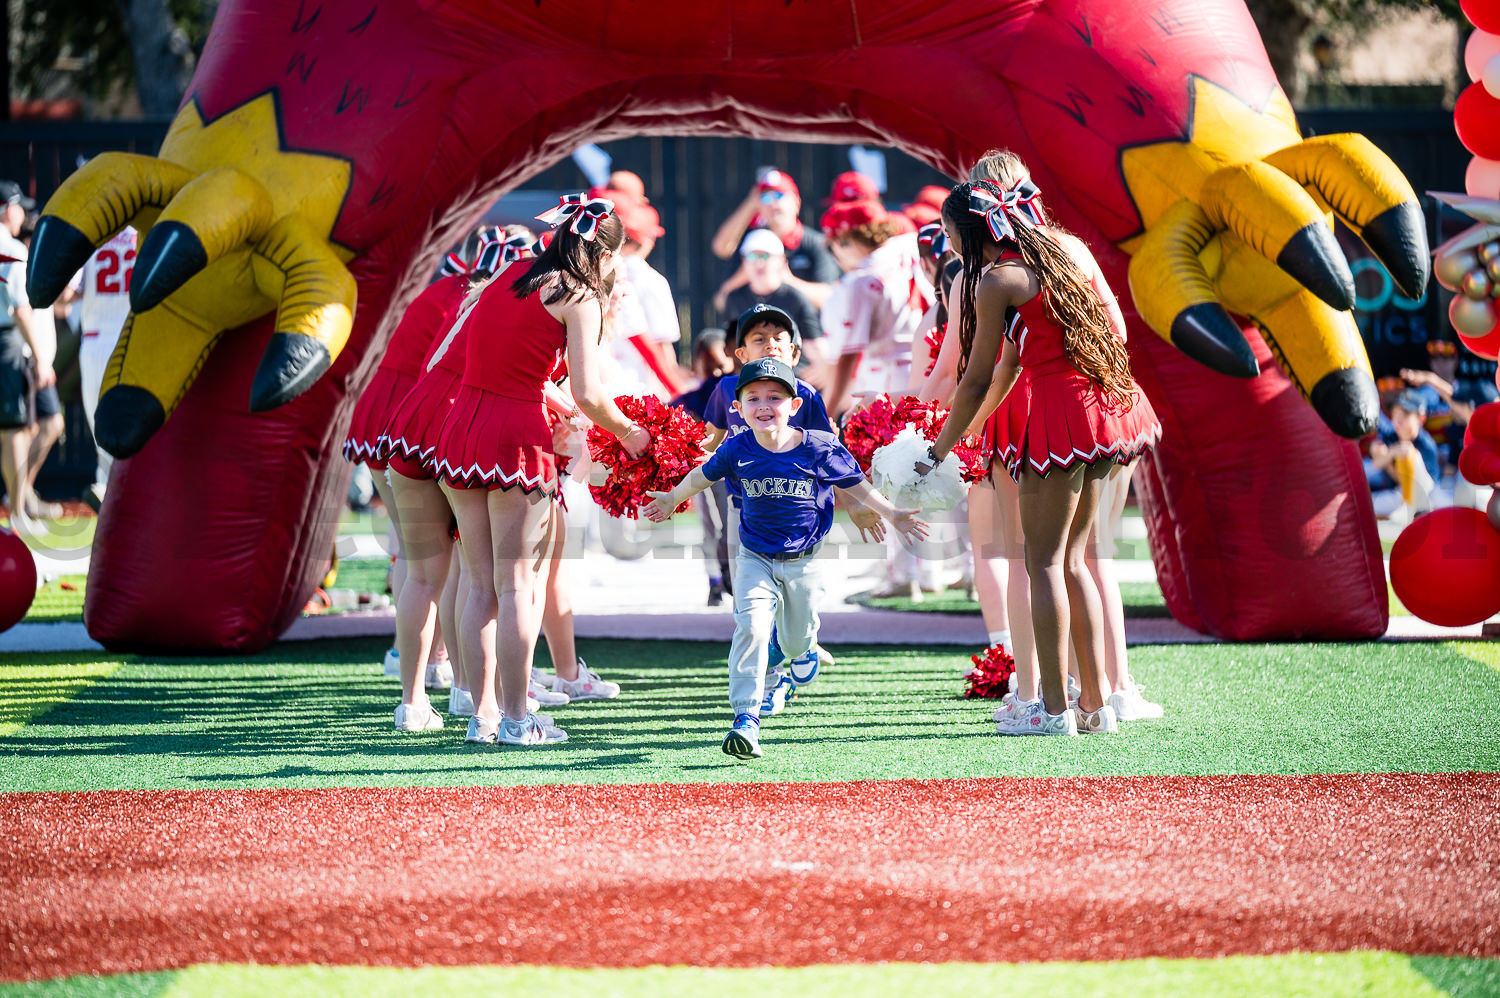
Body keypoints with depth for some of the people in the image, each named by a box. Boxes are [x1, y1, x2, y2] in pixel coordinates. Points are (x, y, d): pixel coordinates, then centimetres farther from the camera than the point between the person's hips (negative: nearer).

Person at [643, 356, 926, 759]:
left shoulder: (820, 449, -14)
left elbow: (855, 485, 1)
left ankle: (804, 650, 55)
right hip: (755, 559, 0)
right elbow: (703, 475, 11)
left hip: (802, 562, 0)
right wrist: (672, 499, 25)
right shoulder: (737, 451, -10)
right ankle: (746, 718, -24)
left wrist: (891, 514, -3)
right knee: (751, 628, -21)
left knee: (797, 643, 13)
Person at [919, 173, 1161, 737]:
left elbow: (977, 381, -5)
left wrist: (937, 453, 6)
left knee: (1044, 562, 0)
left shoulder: (995, 283, -8)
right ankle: (1095, 705, 13)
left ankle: (1055, 708, 0)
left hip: (1059, 409, -8)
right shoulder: (1068, 248, 14)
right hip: (1106, 405, 8)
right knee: (1070, 559, 14)